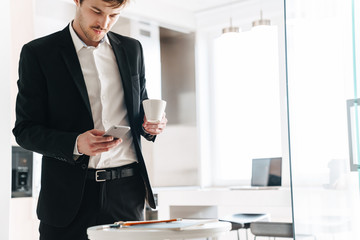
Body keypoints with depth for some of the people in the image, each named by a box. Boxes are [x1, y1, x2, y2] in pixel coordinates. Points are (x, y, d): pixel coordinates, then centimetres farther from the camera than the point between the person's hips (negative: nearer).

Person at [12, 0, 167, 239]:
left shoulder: (132, 49, 11)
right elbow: (25, 130, -3)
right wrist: (75, 145, -19)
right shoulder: (38, 53, -1)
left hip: (127, 191, 3)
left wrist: (150, 124, -3)